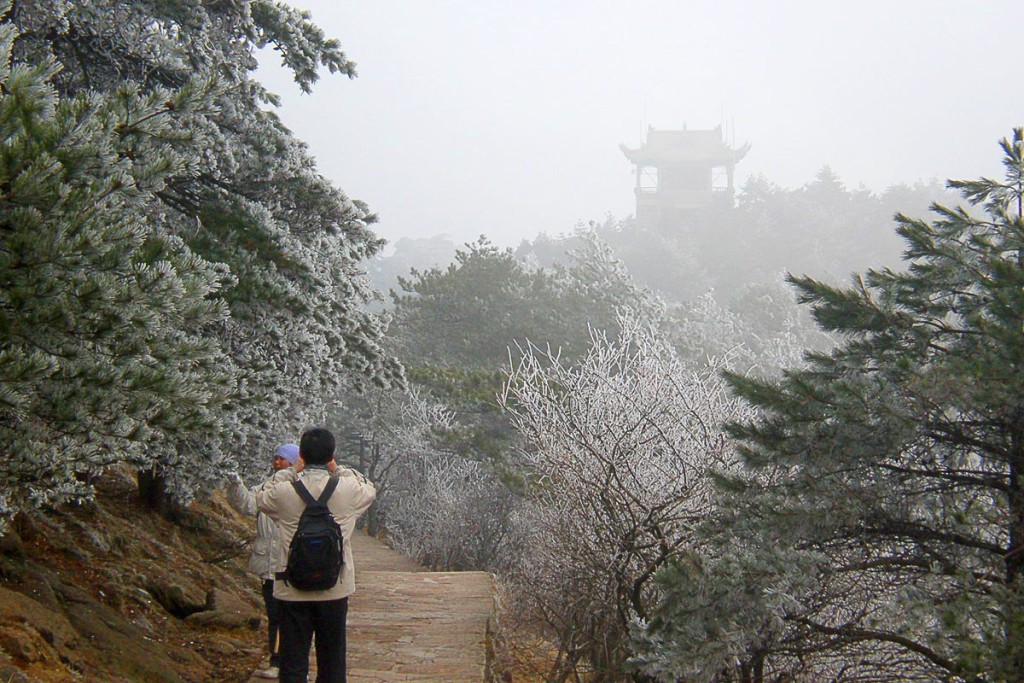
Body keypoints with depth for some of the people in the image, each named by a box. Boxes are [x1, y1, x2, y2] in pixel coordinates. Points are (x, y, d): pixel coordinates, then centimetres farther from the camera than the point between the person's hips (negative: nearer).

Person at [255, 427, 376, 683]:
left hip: (292, 592, -1)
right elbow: (369, 490, 13)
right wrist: (338, 470, 13)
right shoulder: (347, 489, -10)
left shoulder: (284, 491, -11)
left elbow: (261, 497, 11)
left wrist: (290, 472, 10)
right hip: (335, 590, 1)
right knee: (332, 662, 13)